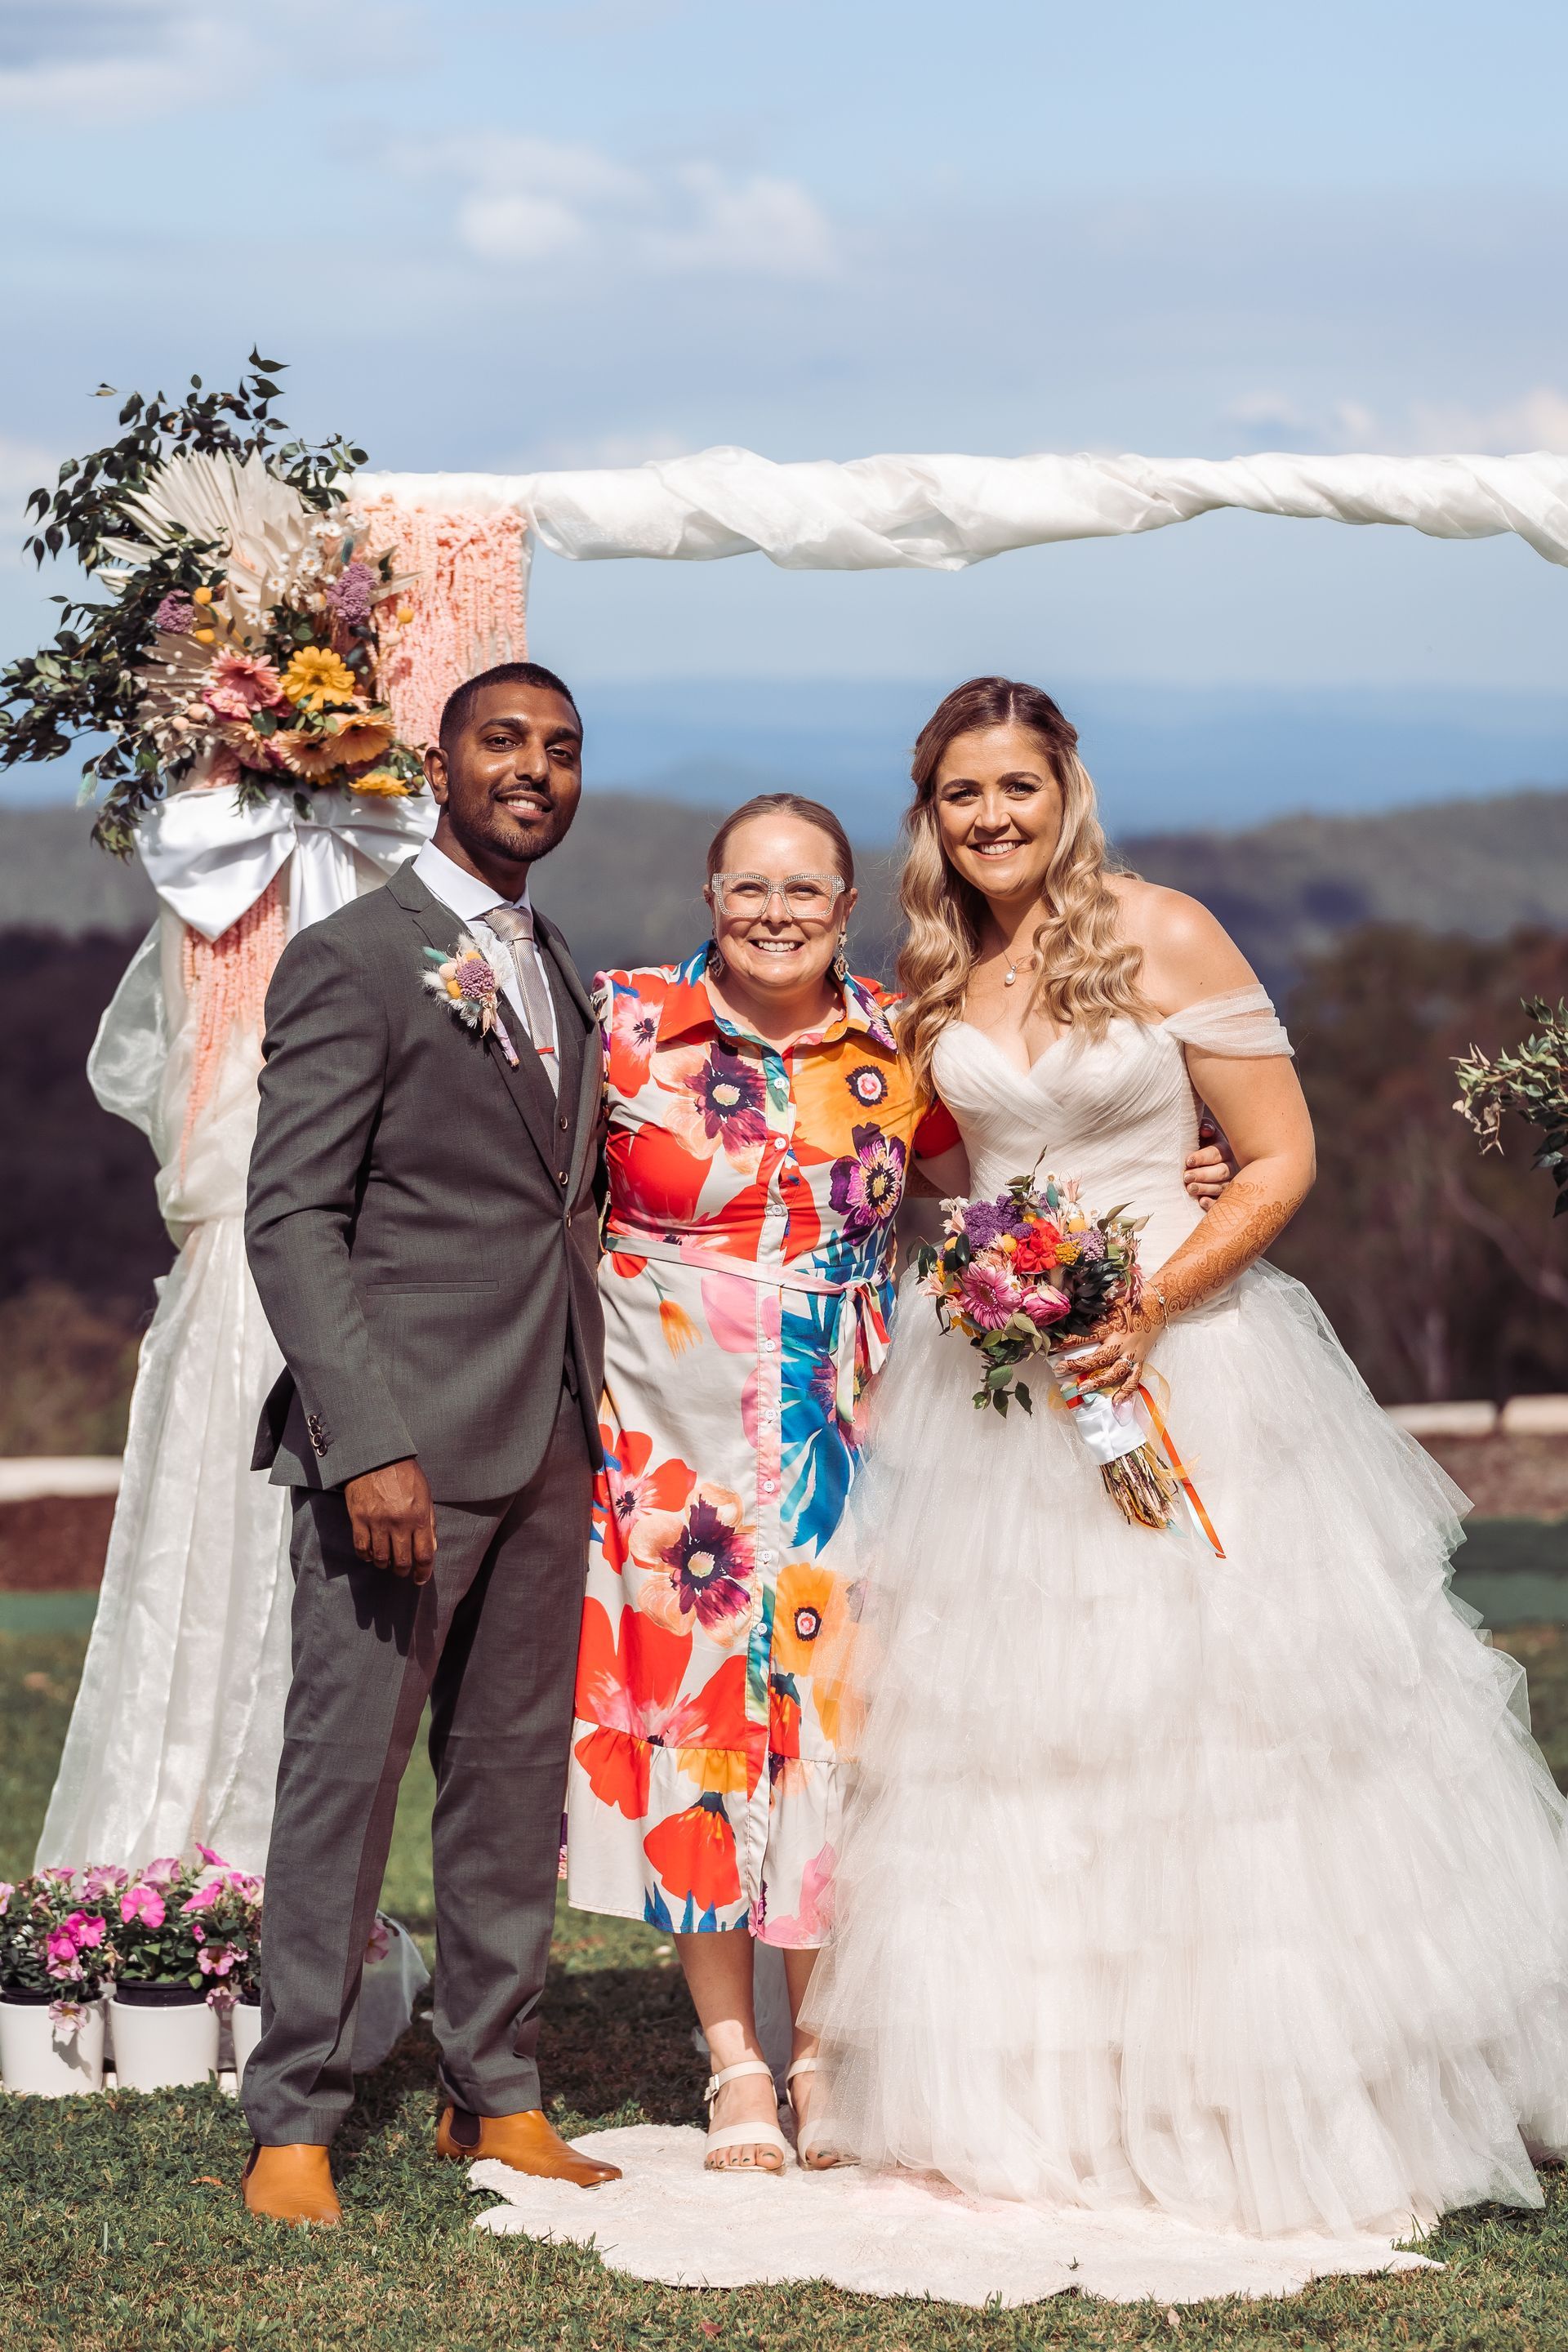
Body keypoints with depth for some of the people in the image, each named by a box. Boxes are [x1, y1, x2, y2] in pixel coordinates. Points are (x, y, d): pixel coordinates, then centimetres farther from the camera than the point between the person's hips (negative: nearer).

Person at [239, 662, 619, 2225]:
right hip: (400, 1445, -7)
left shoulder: (559, 976, 17)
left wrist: (592, 1419, 11)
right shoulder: (351, 961, -7)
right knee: (346, 1771, -3)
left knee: (517, 1774, 11)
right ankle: (290, 2122, 5)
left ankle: (494, 2094, 21)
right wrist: (369, 1444, -21)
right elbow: (290, 1221, -12)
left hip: (549, 1449, 7)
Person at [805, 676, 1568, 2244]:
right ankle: (1040, 2098, 17)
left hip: (1178, 1351, -4)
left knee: (1213, 1717, -3)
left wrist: (1150, 1306, -18)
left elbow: (1281, 1160, -9)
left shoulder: (1163, 937, -8)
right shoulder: (936, 974, 6)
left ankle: (1265, 2109, 9)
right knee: (1004, 1729, 5)